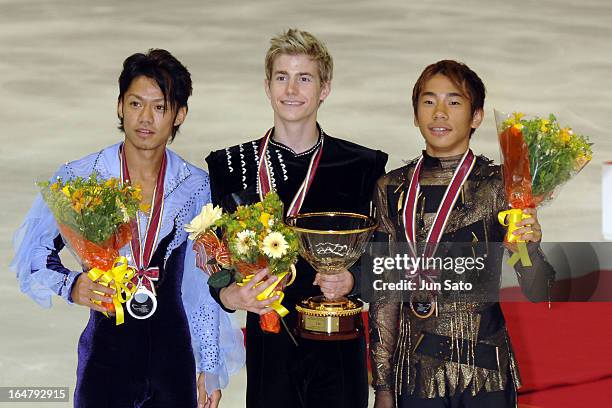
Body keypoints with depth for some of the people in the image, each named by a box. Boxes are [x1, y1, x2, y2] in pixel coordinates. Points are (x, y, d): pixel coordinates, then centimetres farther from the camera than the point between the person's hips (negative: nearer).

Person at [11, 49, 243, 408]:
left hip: (173, 353, 2)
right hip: (105, 348, -1)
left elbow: (205, 285, 7)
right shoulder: (79, 178, -4)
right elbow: (33, 250, 2)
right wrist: (71, 286, -17)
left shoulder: (198, 186, 2)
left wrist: (212, 368, 8)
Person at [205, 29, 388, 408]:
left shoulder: (362, 165, 3)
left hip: (338, 349, 0)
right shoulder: (230, 166, 5)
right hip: (267, 349, 1)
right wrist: (230, 295, -16)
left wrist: (352, 280, -15)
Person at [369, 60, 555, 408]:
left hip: (485, 374, -2)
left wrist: (530, 247, -27)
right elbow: (385, 292, 6)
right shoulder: (392, 189, 2)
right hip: (415, 371, 2)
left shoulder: (499, 185, -4)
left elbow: (537, 293, -6)